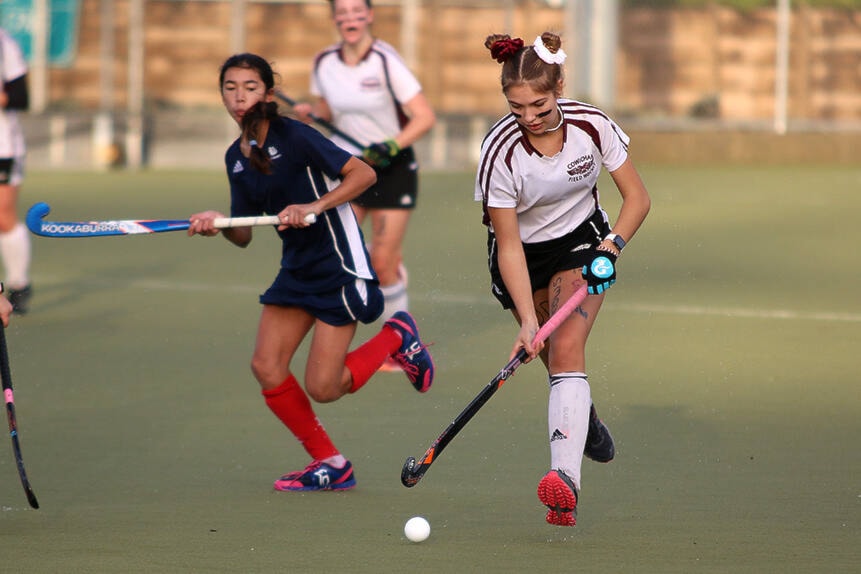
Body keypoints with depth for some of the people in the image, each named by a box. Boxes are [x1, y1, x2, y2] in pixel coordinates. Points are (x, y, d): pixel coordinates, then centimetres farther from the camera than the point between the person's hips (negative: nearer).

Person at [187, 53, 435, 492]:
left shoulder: (293, 137, -14)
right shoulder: (236, 157, 8)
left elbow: (363, 174, -16)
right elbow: (243, 235, 10)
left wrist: (315, 207, -26)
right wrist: (218, 225, -11)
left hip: (339, 266, -7)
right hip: (296, 270, 7)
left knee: (322, 388, -10)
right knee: (266, 367, -6)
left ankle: (396, 337, 17)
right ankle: (330, 463, 10)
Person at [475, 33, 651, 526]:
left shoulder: (593, 126, -21)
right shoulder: (499, 152, -27)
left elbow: (638, 198, -8)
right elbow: (509, 245, -24)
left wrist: (612, 245, -24)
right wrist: (528, 319, -31)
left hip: (582, 242, -1)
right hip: (523, 256, 1)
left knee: (566, 350, -22)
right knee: (553, 355, 10)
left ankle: (566, 478, -37)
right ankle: (586, 421, 48)